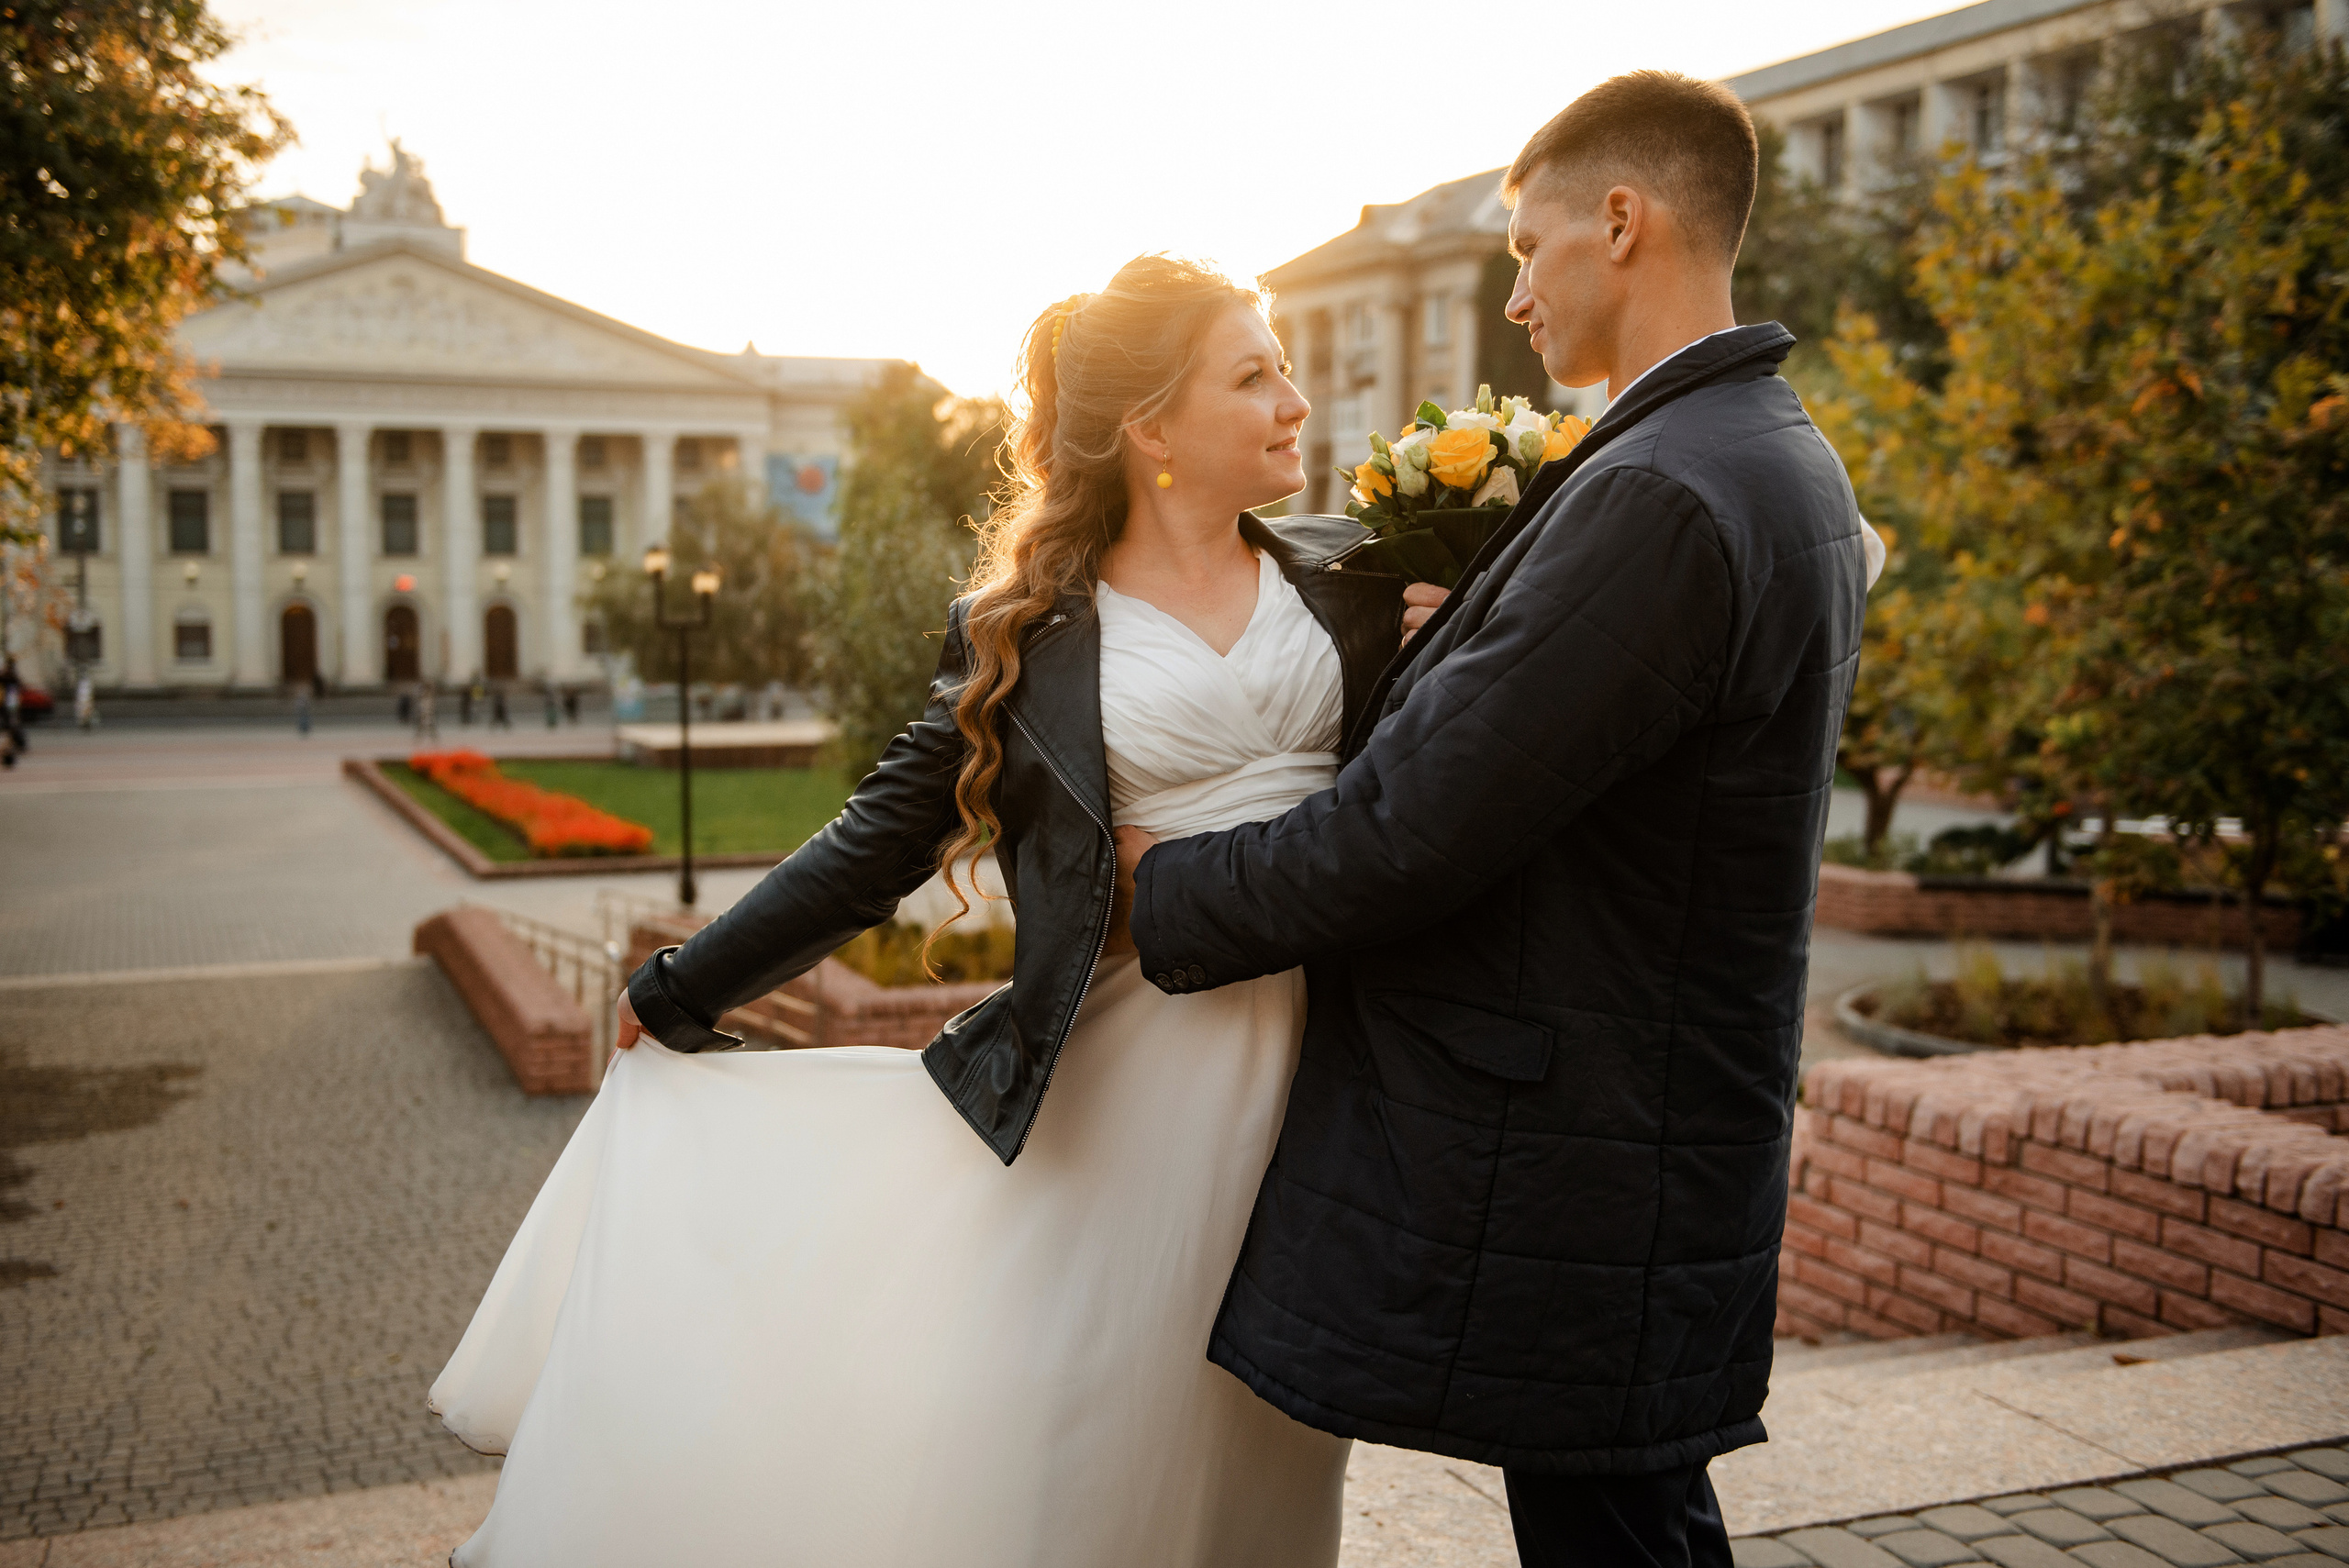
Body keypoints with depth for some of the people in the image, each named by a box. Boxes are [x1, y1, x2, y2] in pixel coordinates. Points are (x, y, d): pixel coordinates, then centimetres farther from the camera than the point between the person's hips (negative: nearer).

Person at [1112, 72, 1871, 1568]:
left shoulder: (1661, 493, -24)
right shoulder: (1789, 464, 10)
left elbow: (1407, 834, -24)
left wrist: (1166, 888, -9)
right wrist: (1467, 642, 2)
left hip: (1571, 1202, -10)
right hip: (1672, 1145, 10)